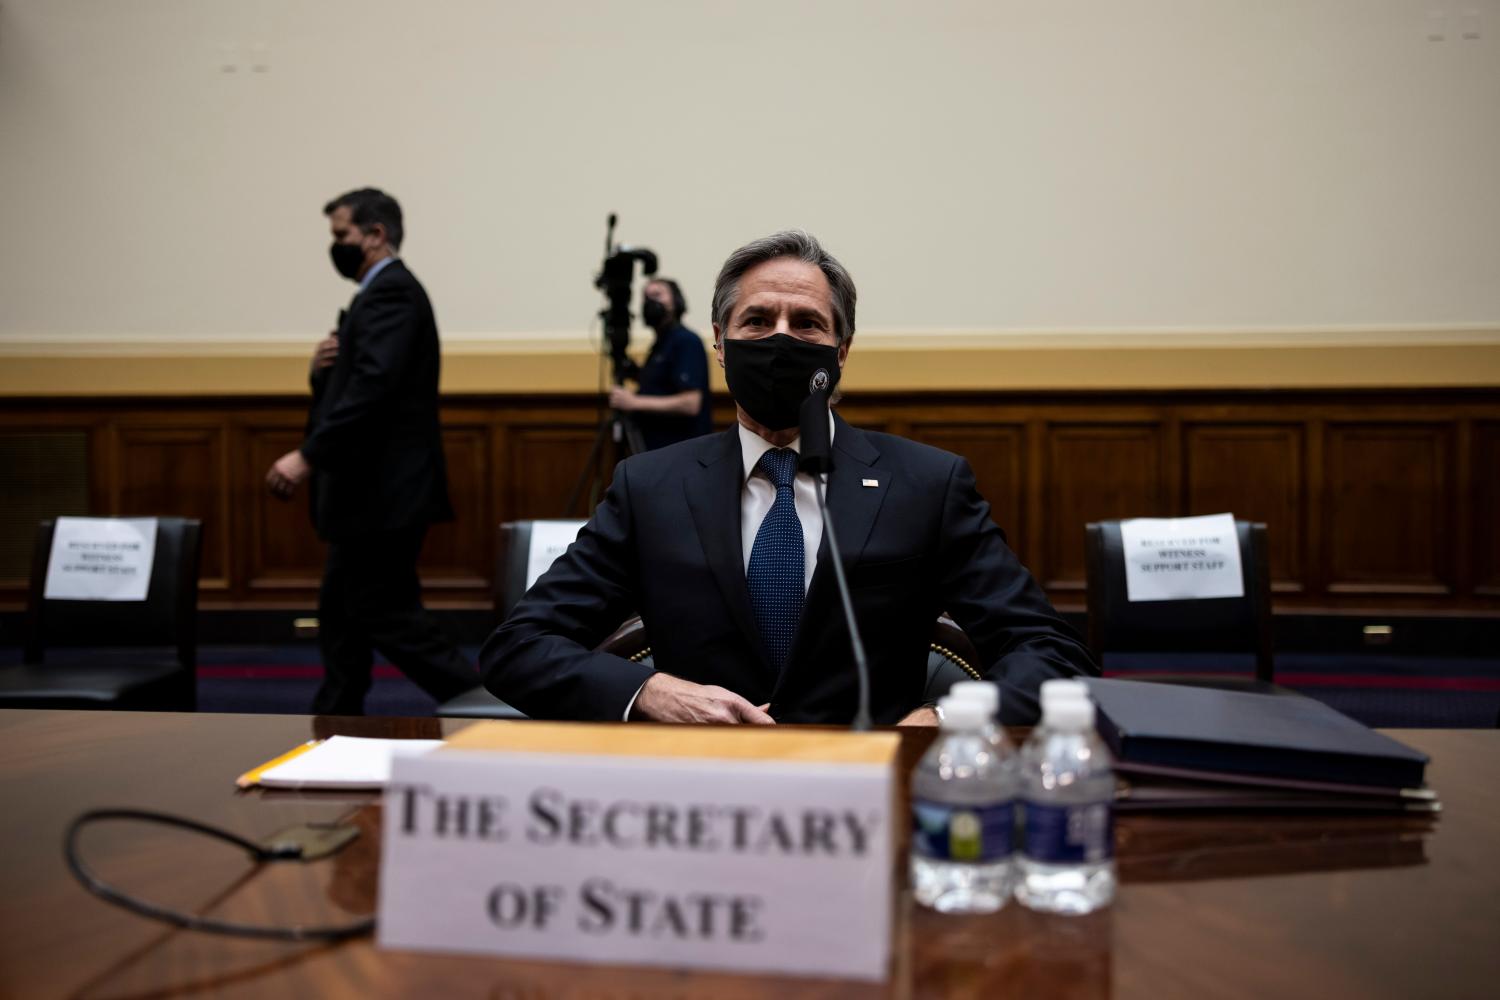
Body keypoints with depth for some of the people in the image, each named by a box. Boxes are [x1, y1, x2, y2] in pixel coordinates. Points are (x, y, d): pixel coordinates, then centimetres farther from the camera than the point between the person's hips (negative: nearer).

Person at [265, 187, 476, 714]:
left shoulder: (392, 291, -13)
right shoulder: (382, 293, 19)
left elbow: (373, 386, -27)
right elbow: (349, 389, 22)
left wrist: (308, 455, -28)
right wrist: (323, 369, 0)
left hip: (383, 493, -11)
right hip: (369, 492, 11)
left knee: (389, 617, -7)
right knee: (341, 615, 14)